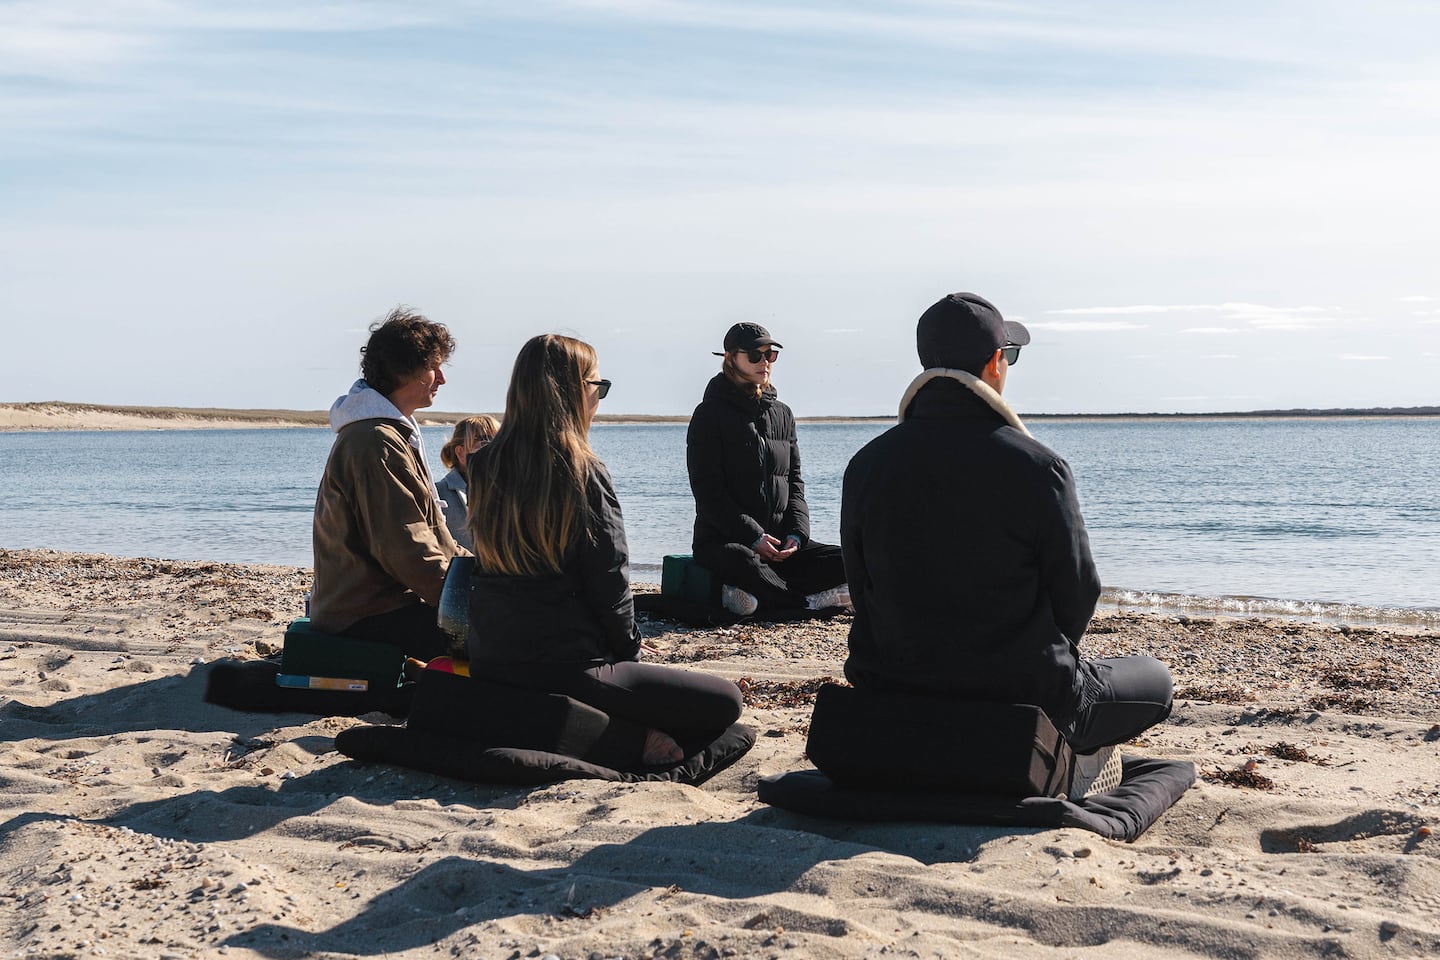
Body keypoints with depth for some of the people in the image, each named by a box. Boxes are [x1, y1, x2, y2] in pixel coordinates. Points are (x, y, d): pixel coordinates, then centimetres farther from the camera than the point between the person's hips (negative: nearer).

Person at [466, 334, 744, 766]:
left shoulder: (485, 466, 4)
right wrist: (631, 652, 8)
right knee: (724, 701, 4)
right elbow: (610, 584, -11)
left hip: (489, 665, 7)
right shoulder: (584, 473, -14)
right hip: (564, 669, -7)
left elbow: (488, 568, 12)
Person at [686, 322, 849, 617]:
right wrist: (753, 537, -18)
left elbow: (794, 481, 15)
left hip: (777, 540, 6)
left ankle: (758, 595, -24)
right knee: (746, 563, -41)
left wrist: (796, 533, -4)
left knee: (845, 563, -16)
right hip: (722, 540, -6)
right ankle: (813, 600, -22)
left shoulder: (782, 414, 17)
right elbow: (708, 491, -10)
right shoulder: (710, 415, -2)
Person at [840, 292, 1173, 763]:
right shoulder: (1036, 467, -17)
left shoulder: (866, 465, -6)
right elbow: (1078, 592, -7)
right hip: (1025, 701, -5)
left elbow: (863, 595, 1)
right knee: (1154, 678, 22)